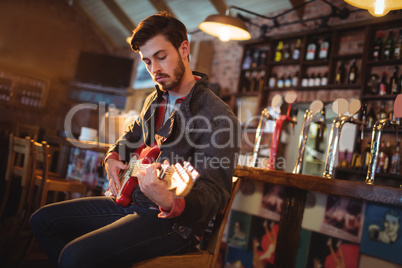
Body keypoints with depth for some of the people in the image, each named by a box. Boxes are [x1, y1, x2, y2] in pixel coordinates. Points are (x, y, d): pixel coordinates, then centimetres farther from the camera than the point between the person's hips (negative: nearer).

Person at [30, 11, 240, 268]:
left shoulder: (218, 117, -18)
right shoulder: (156, 99, 10)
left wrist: (170, 202, -47)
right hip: (131, 200, 9)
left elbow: (215, 193, -26)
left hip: (173, 220, -9)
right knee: (43, 220, 10)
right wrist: (113, 157, 7)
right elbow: (132, 136, 29)